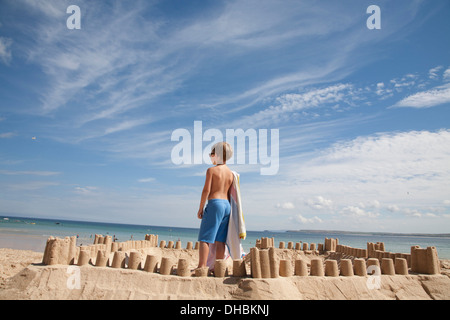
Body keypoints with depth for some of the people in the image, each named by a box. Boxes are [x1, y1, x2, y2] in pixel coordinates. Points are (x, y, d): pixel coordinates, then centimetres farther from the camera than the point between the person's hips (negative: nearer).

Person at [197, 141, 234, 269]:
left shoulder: (211, 170, -4)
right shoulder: (231, 173, 13)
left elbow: (206, 190, -10)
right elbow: (230, 194, 13)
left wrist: (200, 208, -3)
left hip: (215, 203, -6)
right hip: (227, 205, 7)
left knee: (205, 238, -2)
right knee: (220, 240, 9)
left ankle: (201, 266, -6)